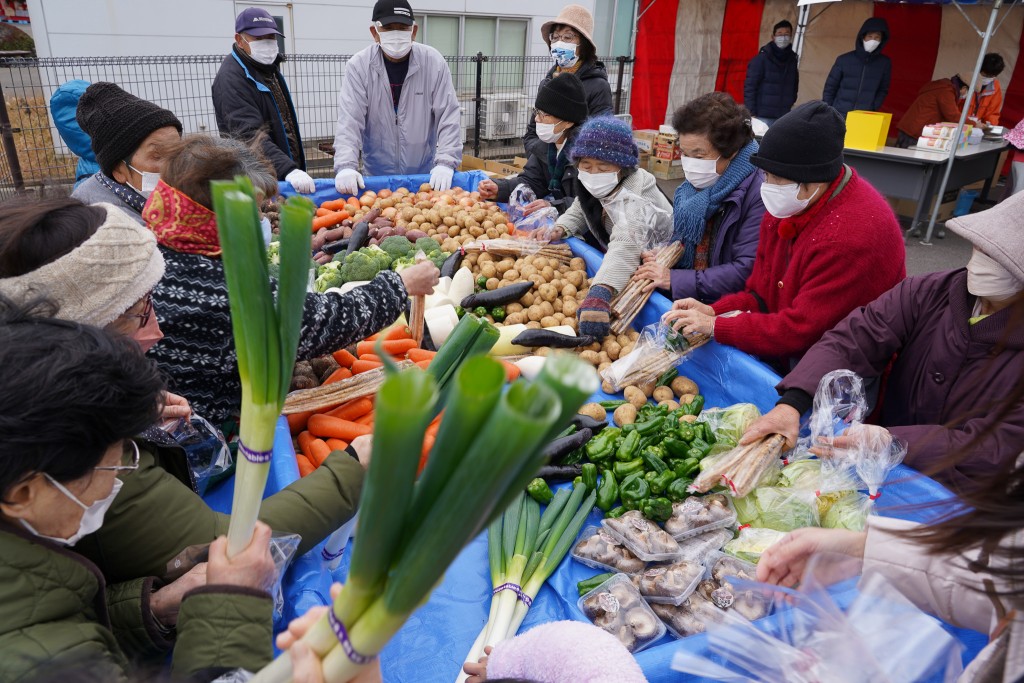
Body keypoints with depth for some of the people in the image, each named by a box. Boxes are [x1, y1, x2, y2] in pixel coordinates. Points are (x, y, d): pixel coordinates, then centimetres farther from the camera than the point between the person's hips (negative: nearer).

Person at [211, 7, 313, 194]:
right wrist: (288, 170, -39)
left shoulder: (269, 65, 12)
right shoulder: (232, 78, -16)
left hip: (290, 169, 8)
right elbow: (250, 136, -27)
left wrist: (294, 168, 14)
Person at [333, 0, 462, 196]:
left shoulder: (434, 62, -8)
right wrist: (346, 166, -27)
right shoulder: (359, 65, -8)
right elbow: (349, 119, -13)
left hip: (425, 175, 0)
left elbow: (449, 116, -9)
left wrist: (445, 163, -22)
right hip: (376, 176, 0)